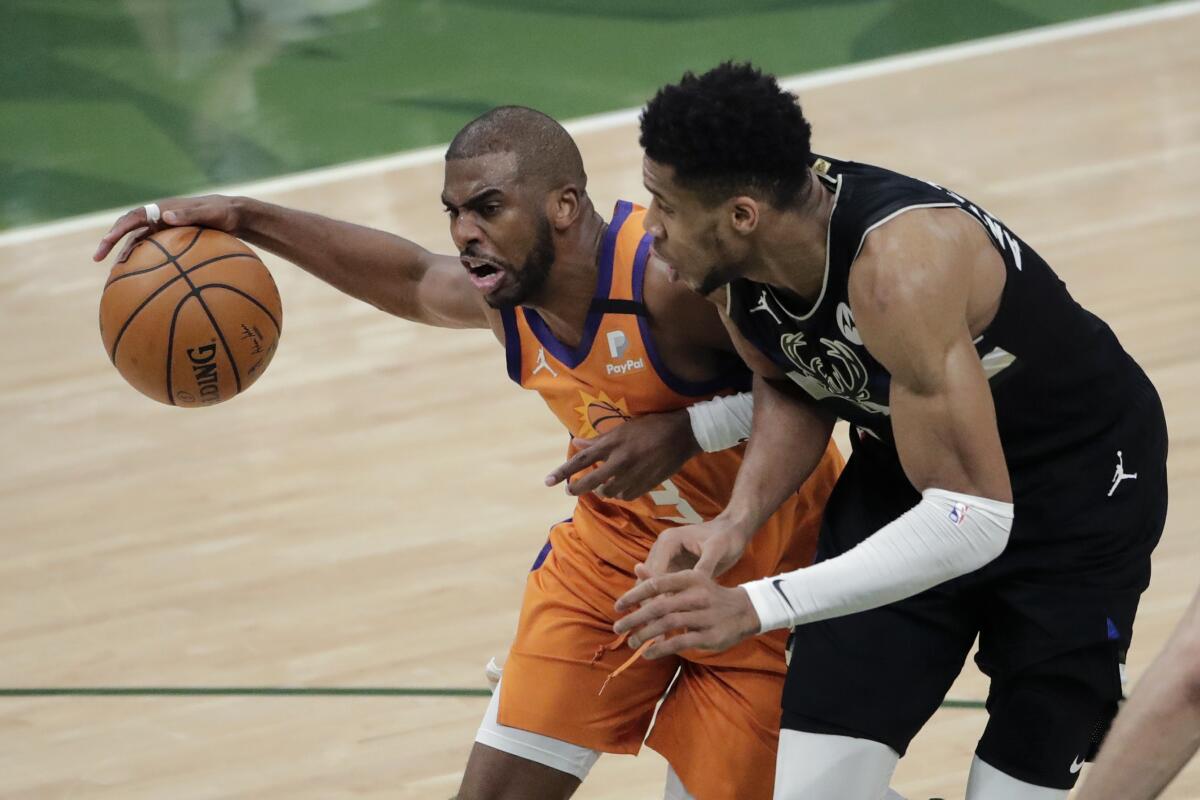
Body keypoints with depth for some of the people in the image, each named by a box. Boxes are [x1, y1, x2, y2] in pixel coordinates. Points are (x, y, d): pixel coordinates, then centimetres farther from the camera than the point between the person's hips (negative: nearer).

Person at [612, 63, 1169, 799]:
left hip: (1080, 492, -6)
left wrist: (755, 607, -44)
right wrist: (739, 520, -16)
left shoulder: (899, 265, -39)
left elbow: (973, 519, -40)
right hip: (909, 470, 6)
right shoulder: (731, 261, -17)